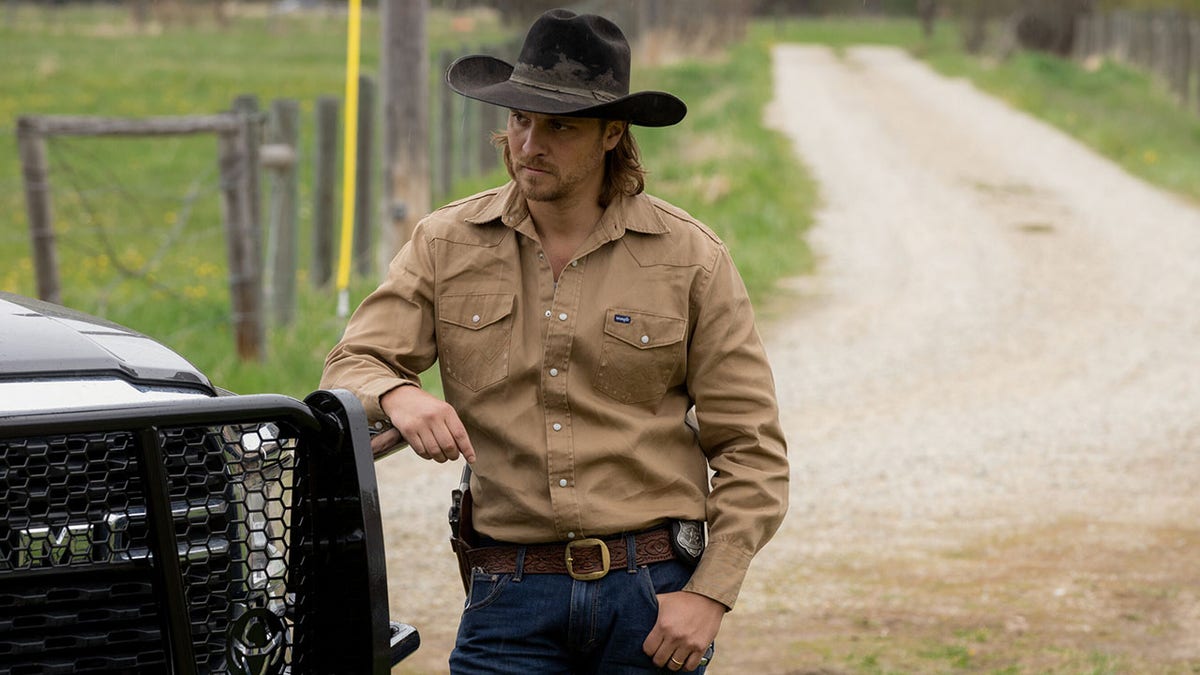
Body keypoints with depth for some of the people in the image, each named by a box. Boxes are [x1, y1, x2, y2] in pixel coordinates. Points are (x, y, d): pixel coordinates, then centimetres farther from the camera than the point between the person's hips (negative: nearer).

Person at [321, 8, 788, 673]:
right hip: (512, 598, 1)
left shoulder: (690, 258, 2)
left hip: (654, 594, 0)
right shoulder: (445, 244, 7)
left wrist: (709, 594, -7)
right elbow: (350, 369, 1)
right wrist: (397, 396, -23)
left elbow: (751, 448, 2)